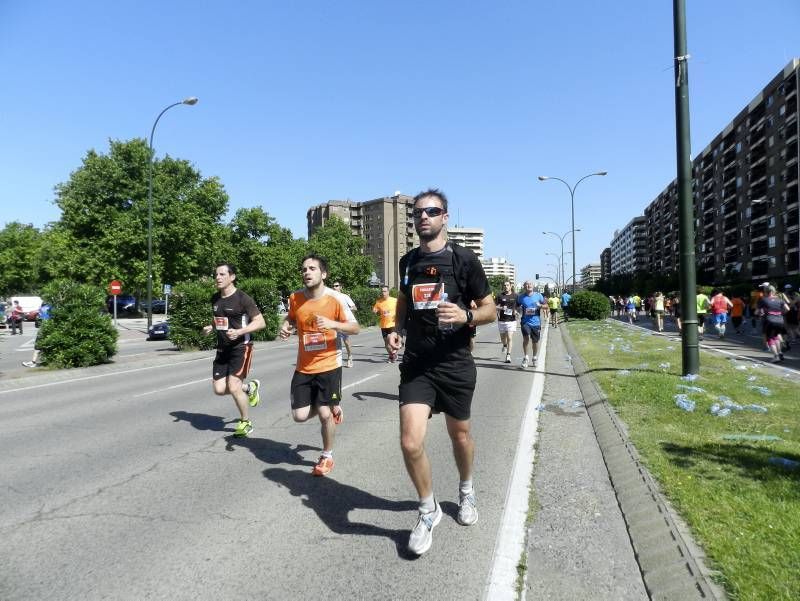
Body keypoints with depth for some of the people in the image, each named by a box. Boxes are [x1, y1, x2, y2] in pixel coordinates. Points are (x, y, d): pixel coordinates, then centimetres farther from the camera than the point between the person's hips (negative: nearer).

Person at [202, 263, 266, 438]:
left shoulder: (243, 299, -12)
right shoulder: (215, 299, 9)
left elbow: (261, 322, -14)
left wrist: (239, 331, -25)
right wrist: (210, 328, 4)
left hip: (241, 347, -7)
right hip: (222, 349, 7)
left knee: (233, 386, -13)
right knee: (219, 389, 0)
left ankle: (246, 422, 10)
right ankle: (249, 387, 28)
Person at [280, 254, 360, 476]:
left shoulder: (336, 298, -13)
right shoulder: (295, 298, -2)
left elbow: (355, 328, -8)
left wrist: (332, 323, -25)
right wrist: (285, 327, -4)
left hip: (329, 365, -4)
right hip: (303, 367, 4)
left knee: (325, 414, -1)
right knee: (300, 416, 2)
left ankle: (327, 456, 25)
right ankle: (332, 407, 34)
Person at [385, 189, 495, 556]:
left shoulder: (463, 259, -6)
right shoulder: (407, 261, 6)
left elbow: (490, 310, -2)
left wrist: (466, 316, -23)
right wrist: (397, 330, 3)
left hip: (455, 364, -2)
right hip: (416, 365, 2)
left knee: (459, 434, 17)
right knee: (410, 443, -10)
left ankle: (466, 491, 47)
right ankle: (428, 511, 16)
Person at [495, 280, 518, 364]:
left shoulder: (515, 296, 3)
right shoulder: (500, 296, 3)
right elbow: (494, 306, 3)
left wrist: (516, 311, -9)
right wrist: (501, 308, -16)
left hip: (512, 320, -2)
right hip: (501, 320, 2)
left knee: (510, 338, -10)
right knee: (502, 337, 16)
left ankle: (508, 355, -7)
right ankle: (505, 345, 50)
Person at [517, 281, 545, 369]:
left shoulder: (538, 295, 2)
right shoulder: (521, 297, 2)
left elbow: (546, 305, 8)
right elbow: (516, 306, 16)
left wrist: (540, 306, -13)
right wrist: (519, 309, -6)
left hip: (536, 322, 1)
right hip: (525, 321, -1)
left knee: (535, 341, 11)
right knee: (526, 338, -21)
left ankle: (535, 358, 34)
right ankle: (526, 357, -5)